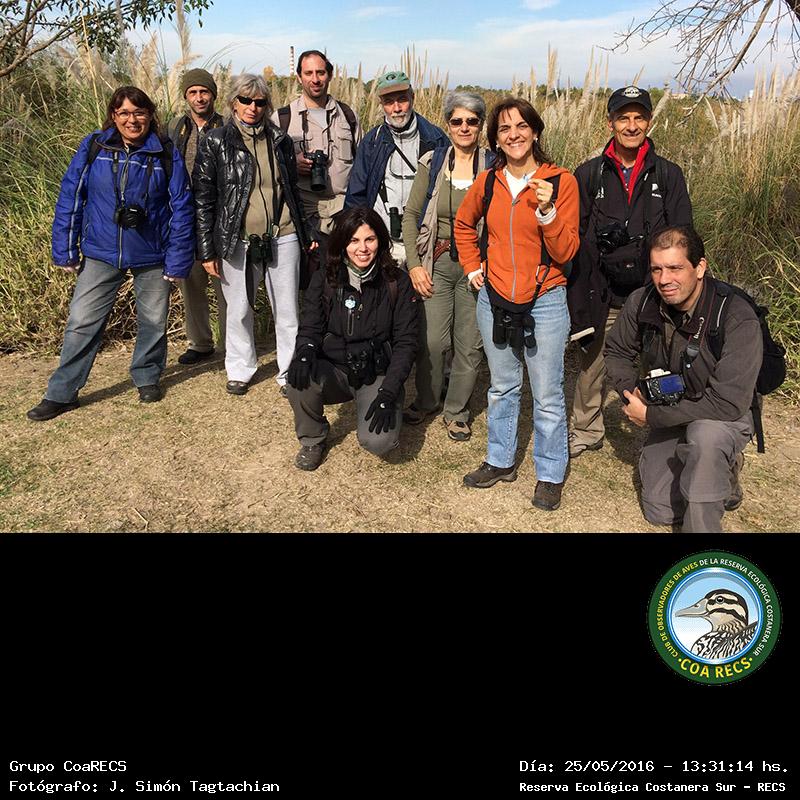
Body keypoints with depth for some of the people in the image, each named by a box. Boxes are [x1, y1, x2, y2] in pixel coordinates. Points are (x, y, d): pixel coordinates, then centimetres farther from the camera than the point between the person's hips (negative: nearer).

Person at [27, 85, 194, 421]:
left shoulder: (167, 155, -3)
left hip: (152, 256, 0)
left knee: (153, 321, 12)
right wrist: (65, 250, -1)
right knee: (82, 322, 1)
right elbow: (70, 197, 1)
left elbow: (181, 209, -4)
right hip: (101, 253, 1)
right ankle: (61, 393, 12)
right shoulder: (93, 147, -1)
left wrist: (177, 261, -8)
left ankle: (148, 377, 35)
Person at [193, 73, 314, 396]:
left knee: (287, 311, 5)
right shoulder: (215, 143, 0)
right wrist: (207, 250, -4)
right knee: (239, 310, 9)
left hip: (283, 237, 2)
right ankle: (239, 370, 26)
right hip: (238, 241, -1)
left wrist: (304, 236, 15)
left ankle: (290, 372, 18)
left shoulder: (279, 140, 8)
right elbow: (203, 199, -1)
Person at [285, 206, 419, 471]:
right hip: (334, 371, 2)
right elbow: (310, 329, -1)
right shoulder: (324, 280, 0)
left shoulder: (397, 283, -5)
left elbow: (405, 342, -6)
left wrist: (388, 394, -18)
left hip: (378, 376, -2)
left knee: (379, 441, -26)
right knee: (300, 378, -32)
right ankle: (312, 439, -1)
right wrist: (305, 353, -28)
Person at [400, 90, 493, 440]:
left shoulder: (494, 166, 1)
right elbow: (411, 215, 4)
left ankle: (457, 412, 23)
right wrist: (414, 264, -3)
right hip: (437, 263, 0)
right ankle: (425, 401, 24)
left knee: (470, 343, 4)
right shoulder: (433, 162, 3)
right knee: (431, 339, -2)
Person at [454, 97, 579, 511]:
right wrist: (472, 266, 11)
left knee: (547, 395, 3)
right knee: (502, 387, 17)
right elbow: (464, 223, 21)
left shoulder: (561, 181, -9)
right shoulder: (488, 181, 2)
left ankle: (550, 475, 20)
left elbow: (565, 252, -12)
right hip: (495, 300, 4)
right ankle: (500, 461, 34)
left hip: (545, 303, -4)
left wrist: (547, 210, -26)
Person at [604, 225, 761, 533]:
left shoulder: (737, 319, -29)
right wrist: (630, 390, -14)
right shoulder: (641, 303, -14)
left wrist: (651, 416, -28)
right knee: (659, 512, 8)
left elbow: (728, 403, -31)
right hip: (667, 419, 5)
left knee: (705, 434, -42)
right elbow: (617, 351, 5)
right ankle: (722, 472, 33)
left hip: (724, 418, -5)